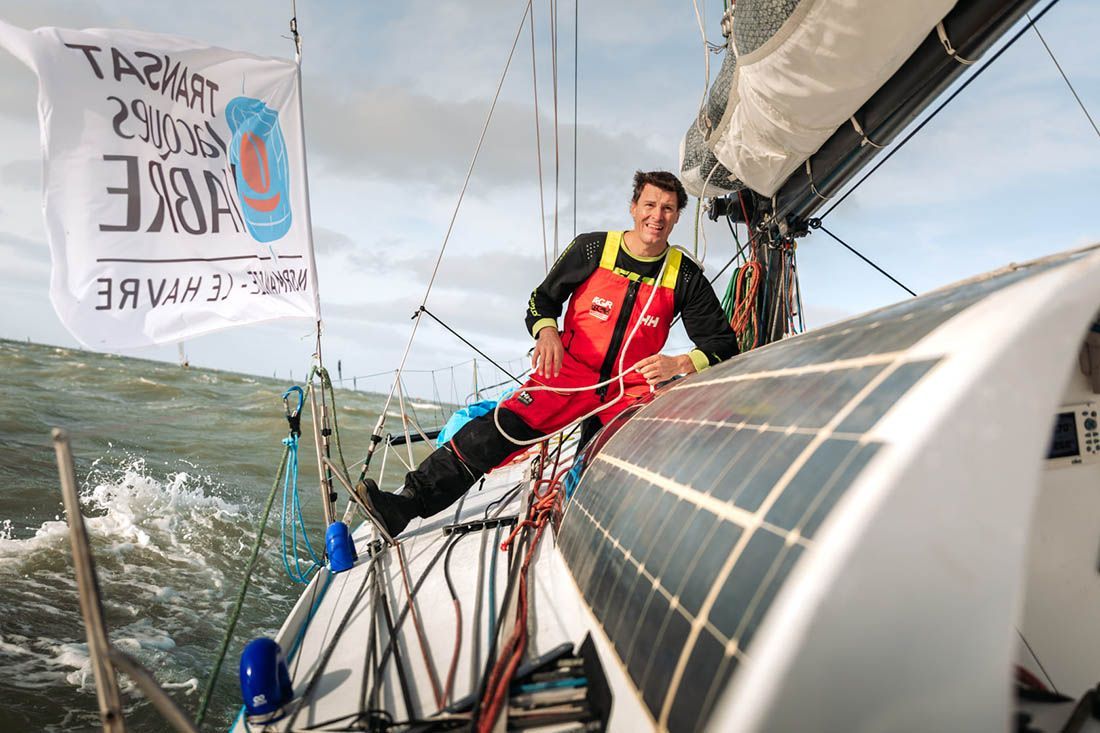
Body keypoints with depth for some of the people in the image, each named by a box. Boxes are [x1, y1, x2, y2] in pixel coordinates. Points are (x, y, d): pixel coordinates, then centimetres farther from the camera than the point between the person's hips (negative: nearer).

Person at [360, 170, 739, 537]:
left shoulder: (686, 276, -1)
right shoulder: (592, 248, -2)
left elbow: (723, 342, 2)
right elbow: (542, 299, 9)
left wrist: (680, 364, -17)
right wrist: (546, 331, -13)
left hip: (631, 388, 2)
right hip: (570, 372, -2)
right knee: (502, 426, -22)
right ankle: (406, 503, -26)